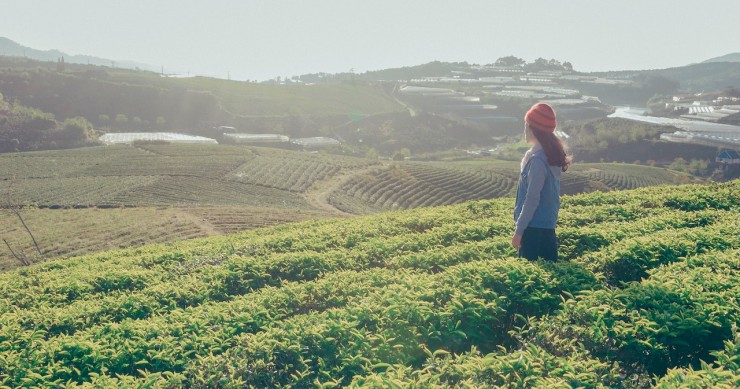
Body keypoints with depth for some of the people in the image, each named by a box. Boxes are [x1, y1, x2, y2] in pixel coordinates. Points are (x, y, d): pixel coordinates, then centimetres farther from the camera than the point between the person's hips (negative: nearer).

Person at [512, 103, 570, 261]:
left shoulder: (537, 160, -19)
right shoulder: (549, 155, 9)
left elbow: (532, 199, -20)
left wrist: (519, 230, -16)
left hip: (534, 226, -9)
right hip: (548, 225, 9)